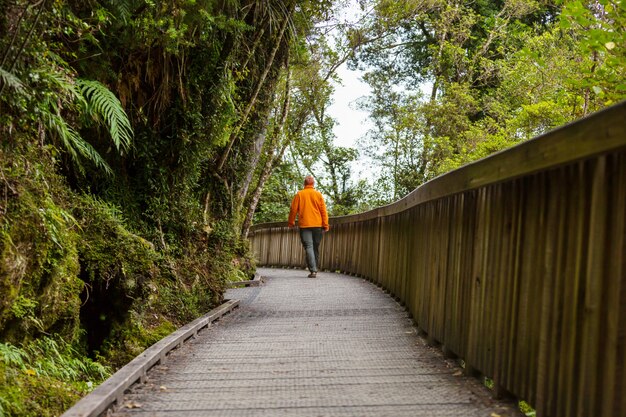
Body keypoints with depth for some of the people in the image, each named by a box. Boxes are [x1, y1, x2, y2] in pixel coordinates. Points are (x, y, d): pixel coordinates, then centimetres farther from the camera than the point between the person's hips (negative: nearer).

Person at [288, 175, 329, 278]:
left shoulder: (299, 194, 2)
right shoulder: (318, 194, 4)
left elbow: (293, 209, 2)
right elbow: (323, 210, 1)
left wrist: (291, 222, 14)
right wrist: (325, 225, 3)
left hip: (304, 225, -2)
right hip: (317, 225, 2)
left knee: (308, 247, -5)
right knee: (316, 248, 12)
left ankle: (313, 270, -17)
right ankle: (315, 269, 18)